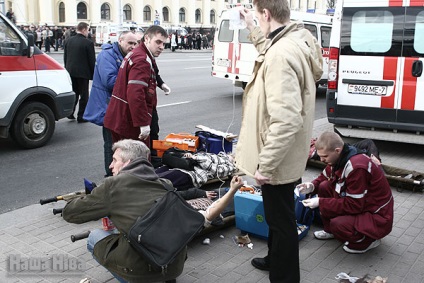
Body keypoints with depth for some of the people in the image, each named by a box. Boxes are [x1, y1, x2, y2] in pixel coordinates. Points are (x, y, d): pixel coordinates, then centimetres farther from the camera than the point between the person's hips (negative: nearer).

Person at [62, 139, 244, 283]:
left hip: (140, 268, -5)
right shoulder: (166, 186, 10)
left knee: (94, 238, 21)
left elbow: (69, 213, 8)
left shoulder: (114, 184, -1)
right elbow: (204, 218, 12)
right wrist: (232, 191, 19)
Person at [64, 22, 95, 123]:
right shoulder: (88, 43, -14)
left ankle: (70, 113, 17)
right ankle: (81, 117, 9)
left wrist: (67, 69, 18)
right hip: (82, 72, -5)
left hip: (70, 72, 6)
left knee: (73, 93, 19)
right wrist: (93, 73, 0)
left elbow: (65, 57, 9)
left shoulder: (68, 41, 4)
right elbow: (92, 60, -10)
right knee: (84, 95, 5)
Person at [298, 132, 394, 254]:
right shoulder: (339, 157, -5)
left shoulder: (357, 167, -31)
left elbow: (354, 205, -27)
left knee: (337, 224, -31)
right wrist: (312, 186, -9)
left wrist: (320, 202, -24)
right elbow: (325, 177, 13)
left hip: (377, 217, -9)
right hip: (359, 204, 9)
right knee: (324, 187, -2)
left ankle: (368, 240, 0)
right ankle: (330, 230, 15)